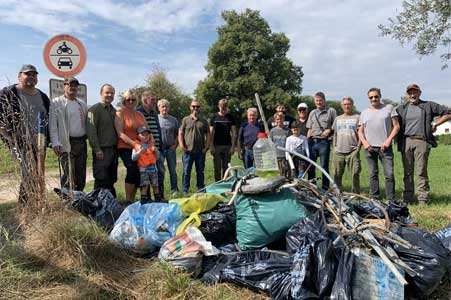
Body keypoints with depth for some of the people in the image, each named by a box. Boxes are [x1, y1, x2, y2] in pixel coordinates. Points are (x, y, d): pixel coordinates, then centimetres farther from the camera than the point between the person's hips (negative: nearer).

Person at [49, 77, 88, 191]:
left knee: (81, 176, 11)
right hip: (66, 143, -6)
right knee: (69, 176, -8)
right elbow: (53, 124, -7)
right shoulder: (56, 103, -2)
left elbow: (87, 122, 17)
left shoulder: (82, 104, 16)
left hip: (81, 142, 6)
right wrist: (55, 143, -15)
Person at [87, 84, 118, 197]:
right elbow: (91, 131, -12)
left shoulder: (114, 111, 18)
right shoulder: (94, 109, -5)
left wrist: (117, 148, 14)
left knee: (111, 180, 12)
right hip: (102, 151, -7)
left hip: (113, 149, 7)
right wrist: (97, 149, -17)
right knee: (101, 181, -5)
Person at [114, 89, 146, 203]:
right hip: (125, 148, -5)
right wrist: (134, 144, -20)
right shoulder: (120, 113, 0)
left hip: (140, 148, 5)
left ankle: (132, 199, 19)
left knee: (139, 173, 3)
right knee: (133, 170, -21)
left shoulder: (140, 114, 15)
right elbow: (120, 134, -10)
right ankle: (128, 200, -9)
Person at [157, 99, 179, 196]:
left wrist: (175, 144, 0)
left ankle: (174, 190, 17)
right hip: (159, 148, -2)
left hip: (171, 148, 2)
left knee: (173, 170, 8)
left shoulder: (173, 120, 8)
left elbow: (177, 134, 13)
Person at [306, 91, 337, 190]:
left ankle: (325, 188, 6)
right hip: (312, 141, 5)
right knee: (310, 165, 7)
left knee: (324, 166, -2)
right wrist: (307, 141, 9)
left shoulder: (331, 111, 3)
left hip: (324, 142, -5)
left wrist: (329, 130, -12)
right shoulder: (312, 113, 18)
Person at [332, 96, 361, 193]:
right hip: (338, 152, 4)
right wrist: (334, 147, 12)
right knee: (337, 174, 5)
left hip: (352, 151, -3)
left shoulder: (357, 117, 5)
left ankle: (356, 194, 3)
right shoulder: (338, 119, 18)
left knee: (355, 173, -8)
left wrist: (358, 146, -7)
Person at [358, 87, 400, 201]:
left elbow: (396, 126, 3)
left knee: (389, 174, -7)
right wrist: (364, 143, -3)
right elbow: (360, 131, 14)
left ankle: (391, 200, -1)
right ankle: (375, 199, 12)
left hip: (385, 147, -2)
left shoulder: (389, 108, 8)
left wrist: (388, 140, -8)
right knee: (373, 174, 6)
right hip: (370, 147, 2)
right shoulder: (364, 113, 15)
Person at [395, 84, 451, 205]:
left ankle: (423, 199, -1)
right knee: (407, 172, 4)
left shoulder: (429, 106, 10)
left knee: (421, 171, -5)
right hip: (405, 142, 2)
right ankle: (408, 198, 9)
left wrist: (434, 124, 4)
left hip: (421, 141, -2)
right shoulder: (401, 108, 15)